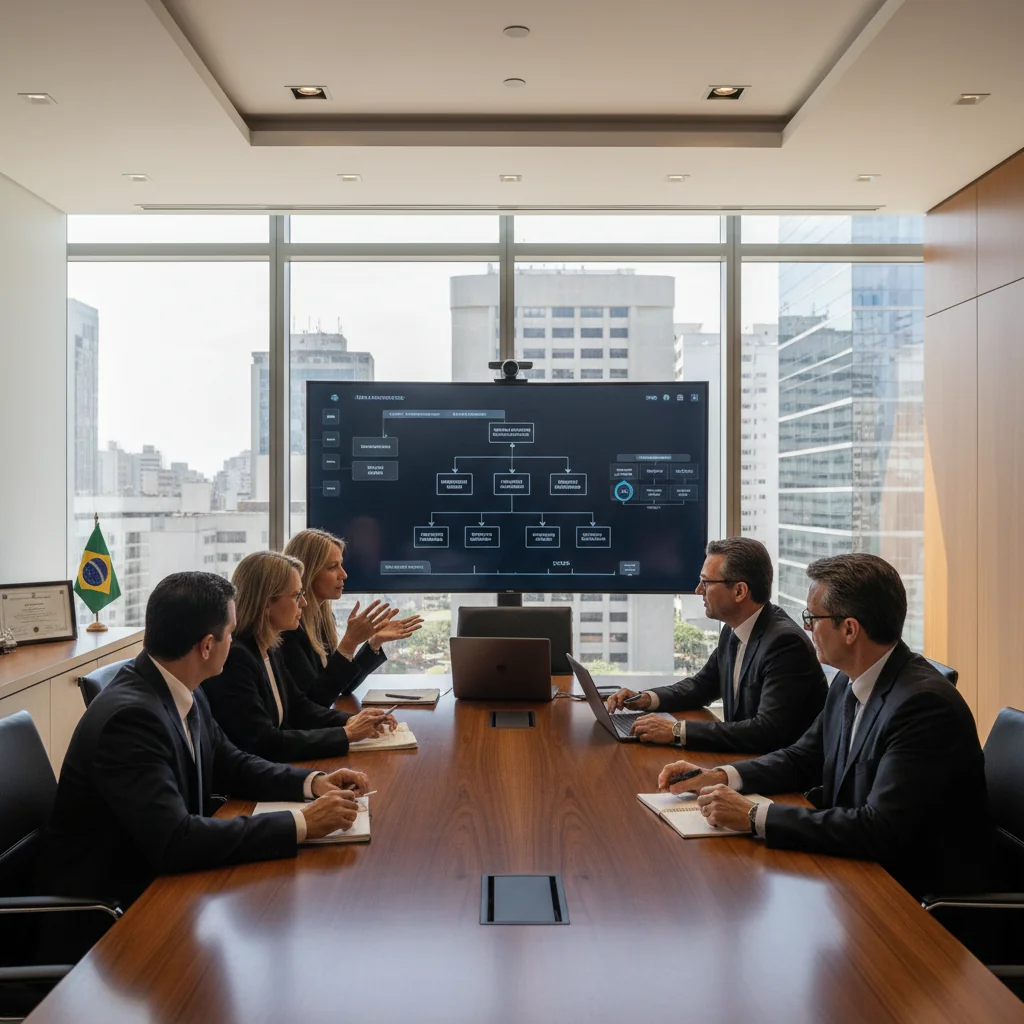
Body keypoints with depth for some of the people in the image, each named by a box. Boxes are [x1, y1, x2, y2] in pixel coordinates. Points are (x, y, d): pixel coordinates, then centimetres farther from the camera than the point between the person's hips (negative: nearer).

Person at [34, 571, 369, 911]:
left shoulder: (182, 691, -2)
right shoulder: (130, 716, -28)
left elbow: (229, 764, 10)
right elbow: (175, 841, -33)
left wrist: (312, 782, -4)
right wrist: (301, 824, -29)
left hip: (159, 875, 8)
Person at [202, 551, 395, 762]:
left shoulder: (268, 649, 6)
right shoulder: (233, 657, -21)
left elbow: (298, 707, 14)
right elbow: (265, 745, -23)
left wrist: (351, 721, -3)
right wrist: (346, 734, -17)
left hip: (274, 768, 8)